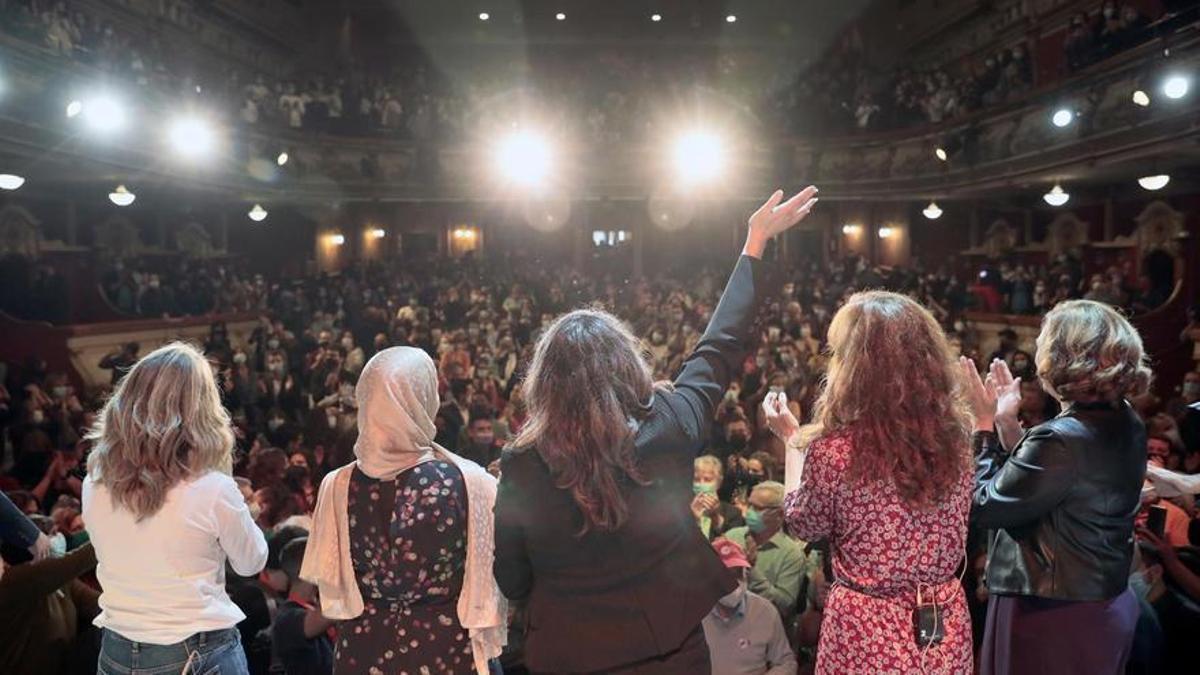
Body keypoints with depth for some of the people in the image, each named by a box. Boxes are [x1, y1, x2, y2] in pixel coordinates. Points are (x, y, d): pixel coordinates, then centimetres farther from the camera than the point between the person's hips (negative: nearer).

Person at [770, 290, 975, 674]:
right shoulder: (954, 436, -9)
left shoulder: (833, 448, -22)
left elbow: (802, 526, -4)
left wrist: (791, 437, 6)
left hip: (868, 631, -4)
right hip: (946, 624, 4)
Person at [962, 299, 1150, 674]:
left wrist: (984, 426, -11)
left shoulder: (1061, 439, -28)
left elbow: (982, 507, -18)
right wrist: (1006, 422, 5)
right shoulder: (1126, 425, 1)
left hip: (1050, 617, -9)